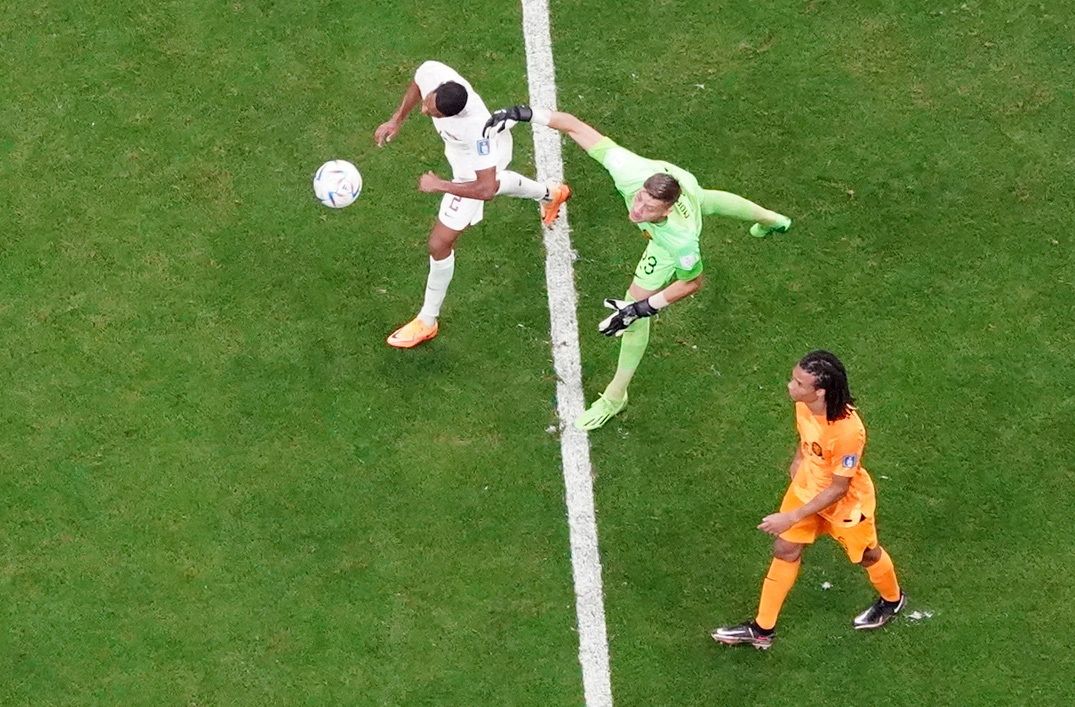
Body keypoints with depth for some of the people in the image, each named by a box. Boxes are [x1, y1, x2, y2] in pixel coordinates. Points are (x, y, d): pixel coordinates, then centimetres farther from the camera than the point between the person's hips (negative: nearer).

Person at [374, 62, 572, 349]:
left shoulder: (475, 129, -50)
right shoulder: (431, 73, -35)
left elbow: (487, 189, -42)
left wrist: (439, 185, -35)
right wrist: (397, 120, -6)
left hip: (474, 168, -7)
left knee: (439, 243, 0)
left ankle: (427, 321, 23)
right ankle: (550, 194, 73)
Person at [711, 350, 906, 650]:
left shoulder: (848, 431, -43)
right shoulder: (803, 403, -23)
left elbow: (838, 488, -30)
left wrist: (792, 518, -29)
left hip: (844, 502, -6)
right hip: (806, 486, 6)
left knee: (866, 555, 21)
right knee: (785, 551, 12)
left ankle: (892, 600, 54)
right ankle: (762, 630, 27)